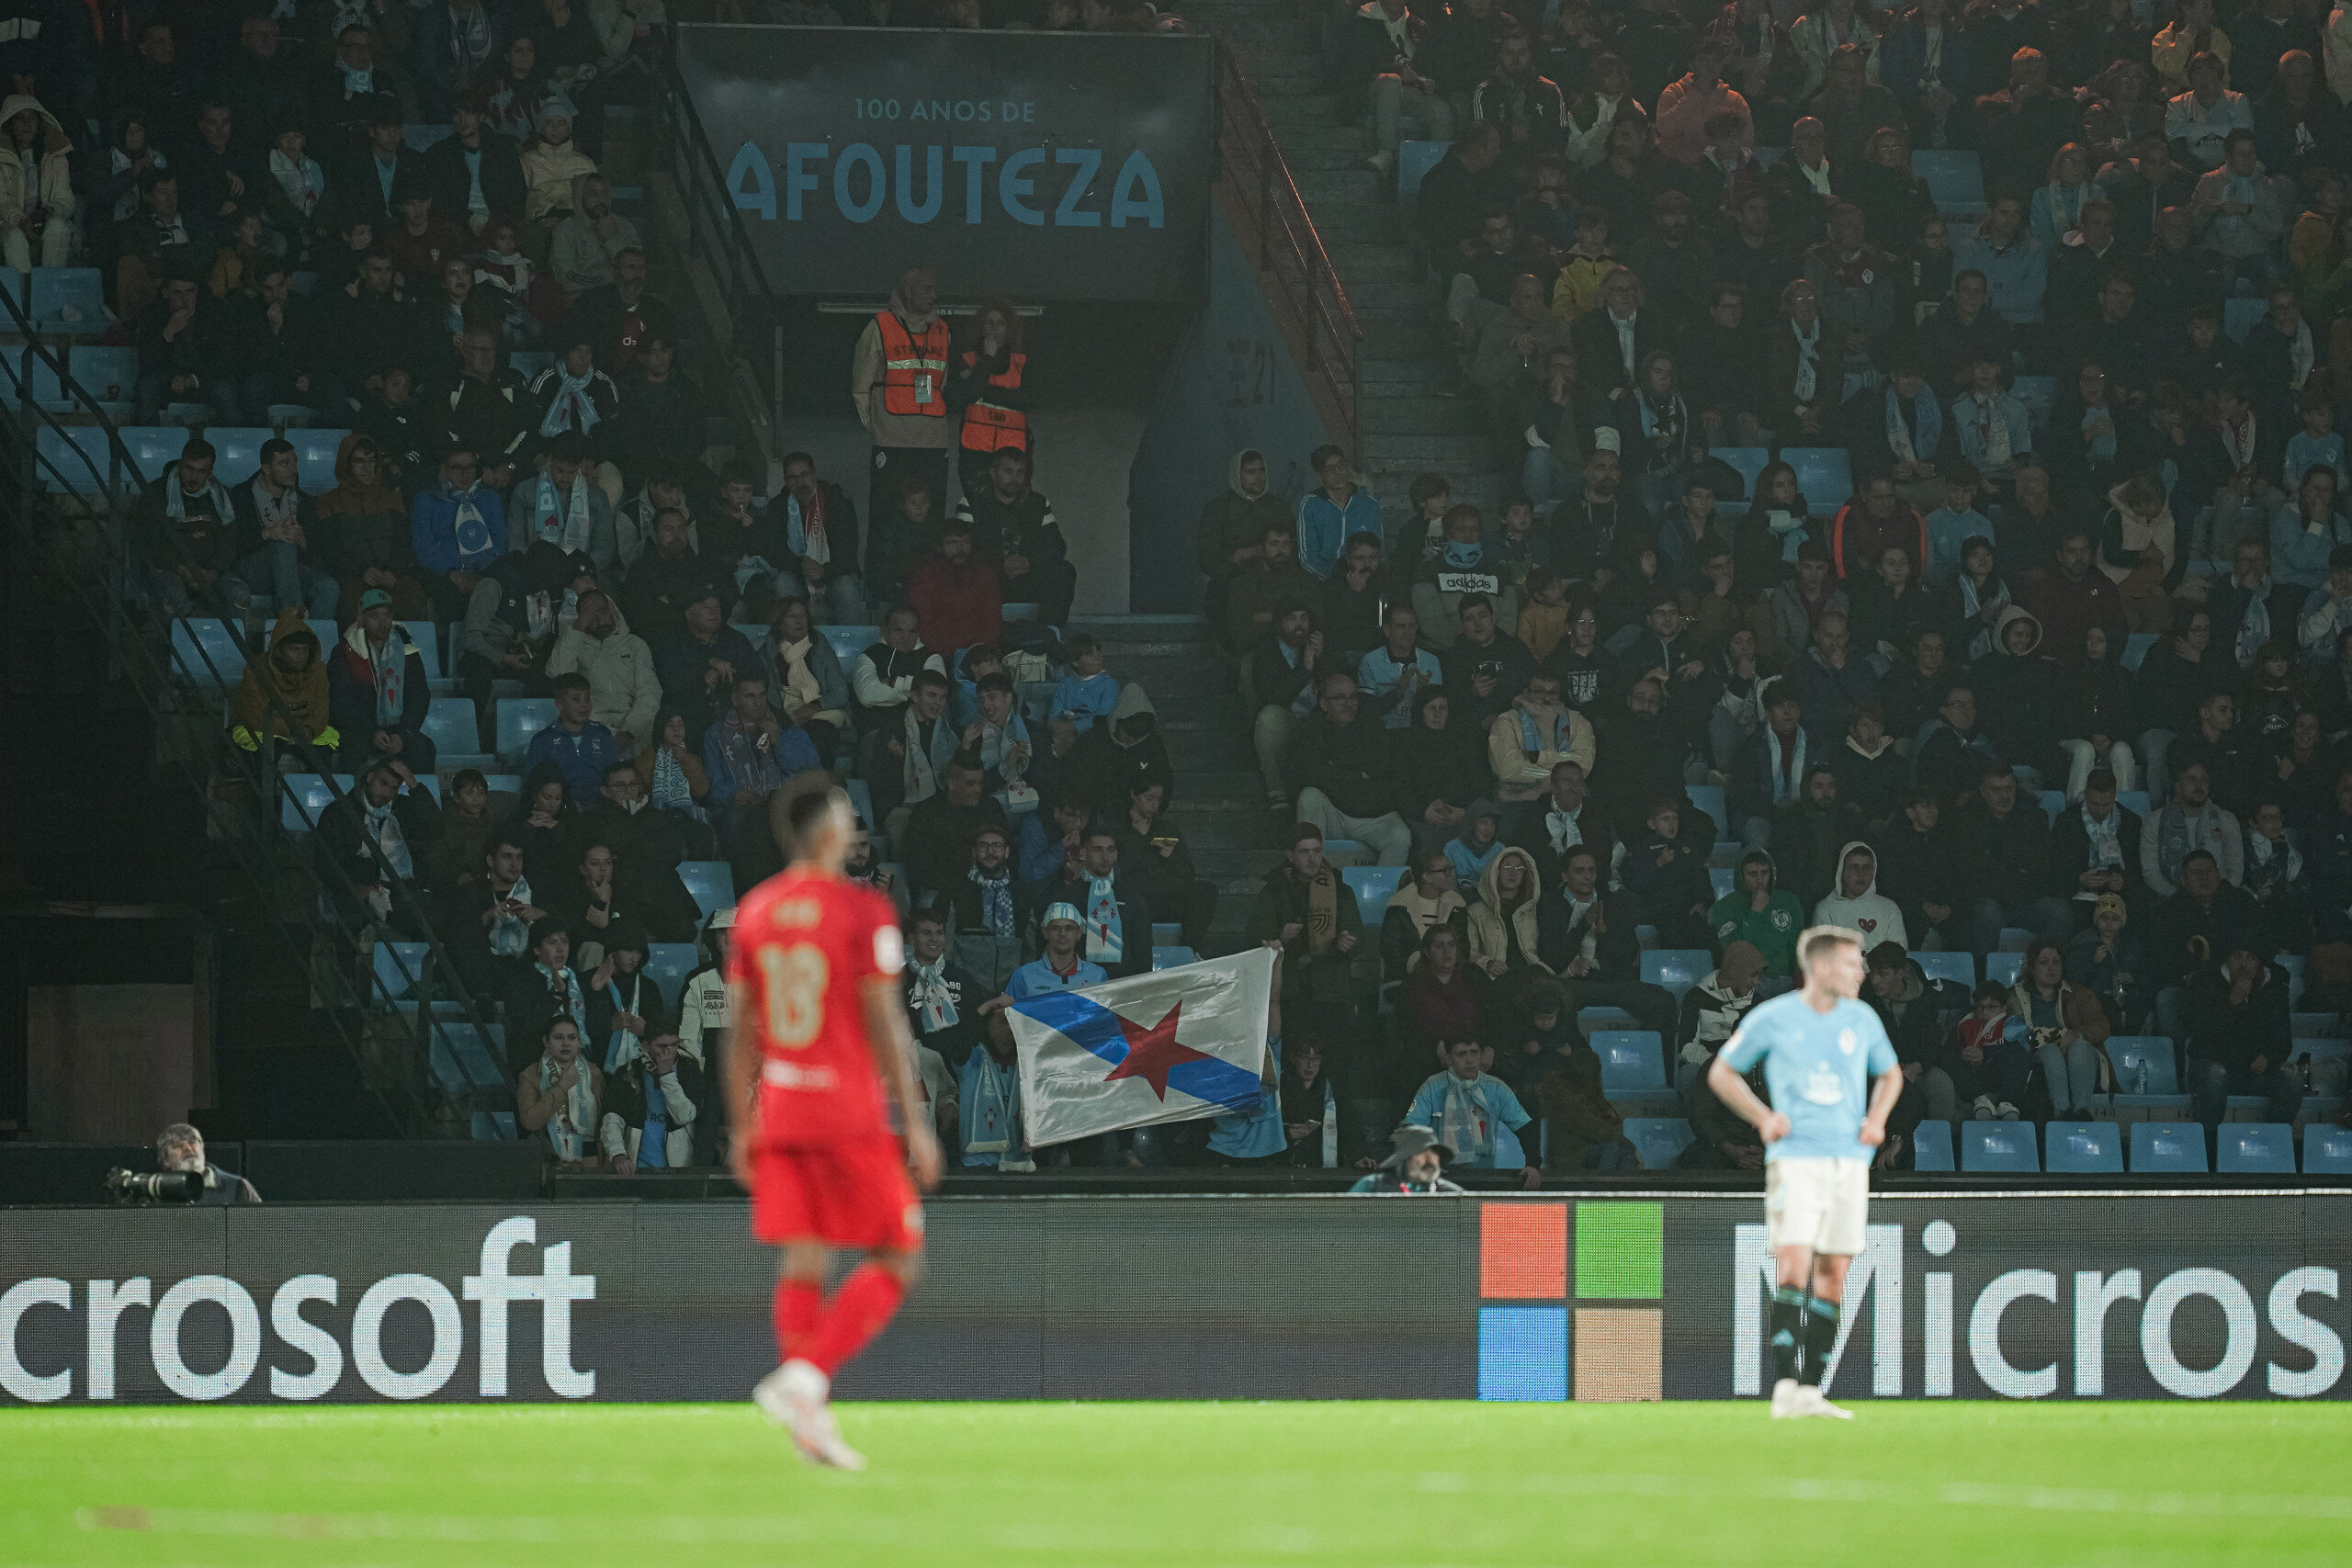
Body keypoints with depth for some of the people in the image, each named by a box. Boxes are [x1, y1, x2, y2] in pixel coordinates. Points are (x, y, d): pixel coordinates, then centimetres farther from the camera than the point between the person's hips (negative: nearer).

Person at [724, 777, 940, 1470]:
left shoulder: (754, 912, 7)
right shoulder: (862, 912, -9)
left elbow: (738, 1027, 10)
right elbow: (884, 1022, -11)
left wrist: (741, 1127, 16)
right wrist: (914, 1122, -6)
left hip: (778, 1112, 6)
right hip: (850, 1114, -6)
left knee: (802, 1264, 8)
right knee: (896, 1259, 3)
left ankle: (811, 1424, 2)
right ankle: (805, 1376, -14)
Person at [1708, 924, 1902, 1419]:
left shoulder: (1862, 1020, 9)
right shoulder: (1771, 1018, -2)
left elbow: (1890, 1074, 27)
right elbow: (1721, 1073, 10)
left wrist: (1877, 1118, 8)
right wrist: (1763, 1117, -3)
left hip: (1850, 1160, 4)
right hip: (1794, 1158, -4)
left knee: (1832, 1275, 3)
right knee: (1794, 1267, -16)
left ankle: (1810, 1390, 8)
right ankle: (1785, 1387, -18)